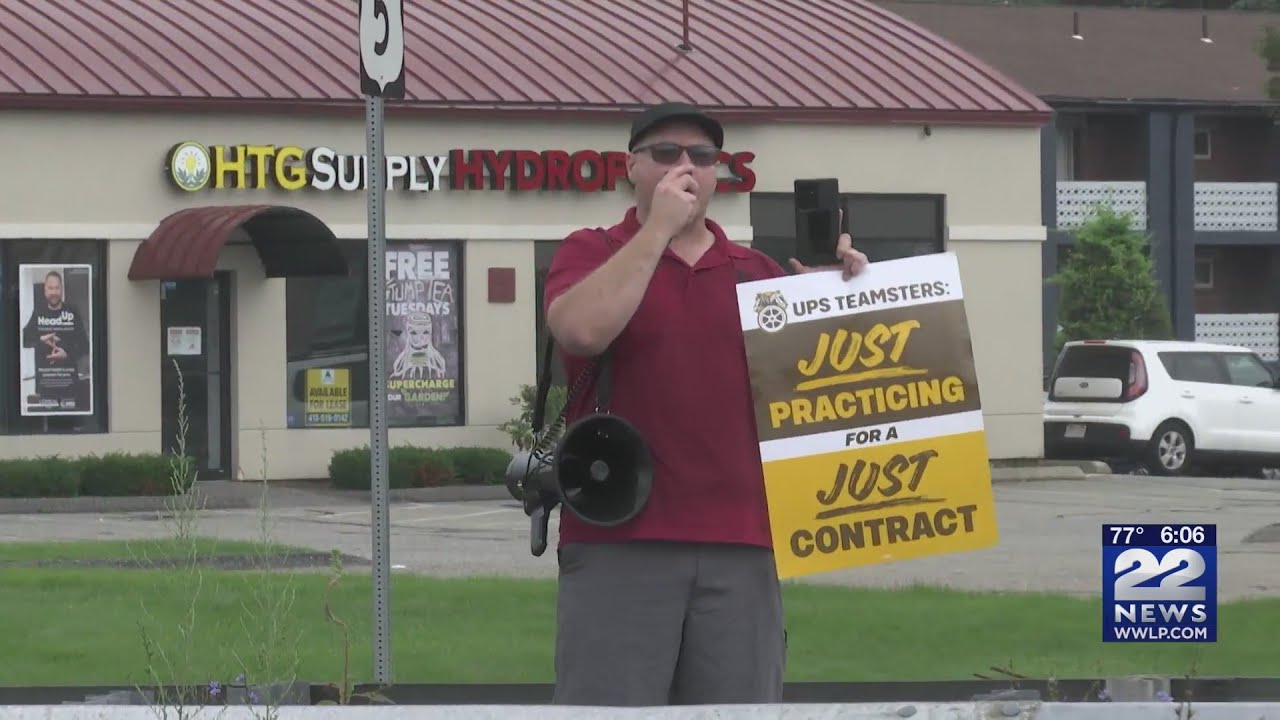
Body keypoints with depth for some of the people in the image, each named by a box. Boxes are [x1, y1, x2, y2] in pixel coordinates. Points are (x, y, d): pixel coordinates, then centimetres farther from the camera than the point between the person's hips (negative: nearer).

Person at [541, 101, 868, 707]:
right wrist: (659, 227, -11)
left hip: (740, 543, 4)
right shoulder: (590, 253, 7)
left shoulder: (758, 272, 18)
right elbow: (581, 330, -15)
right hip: (620, 543, -4)